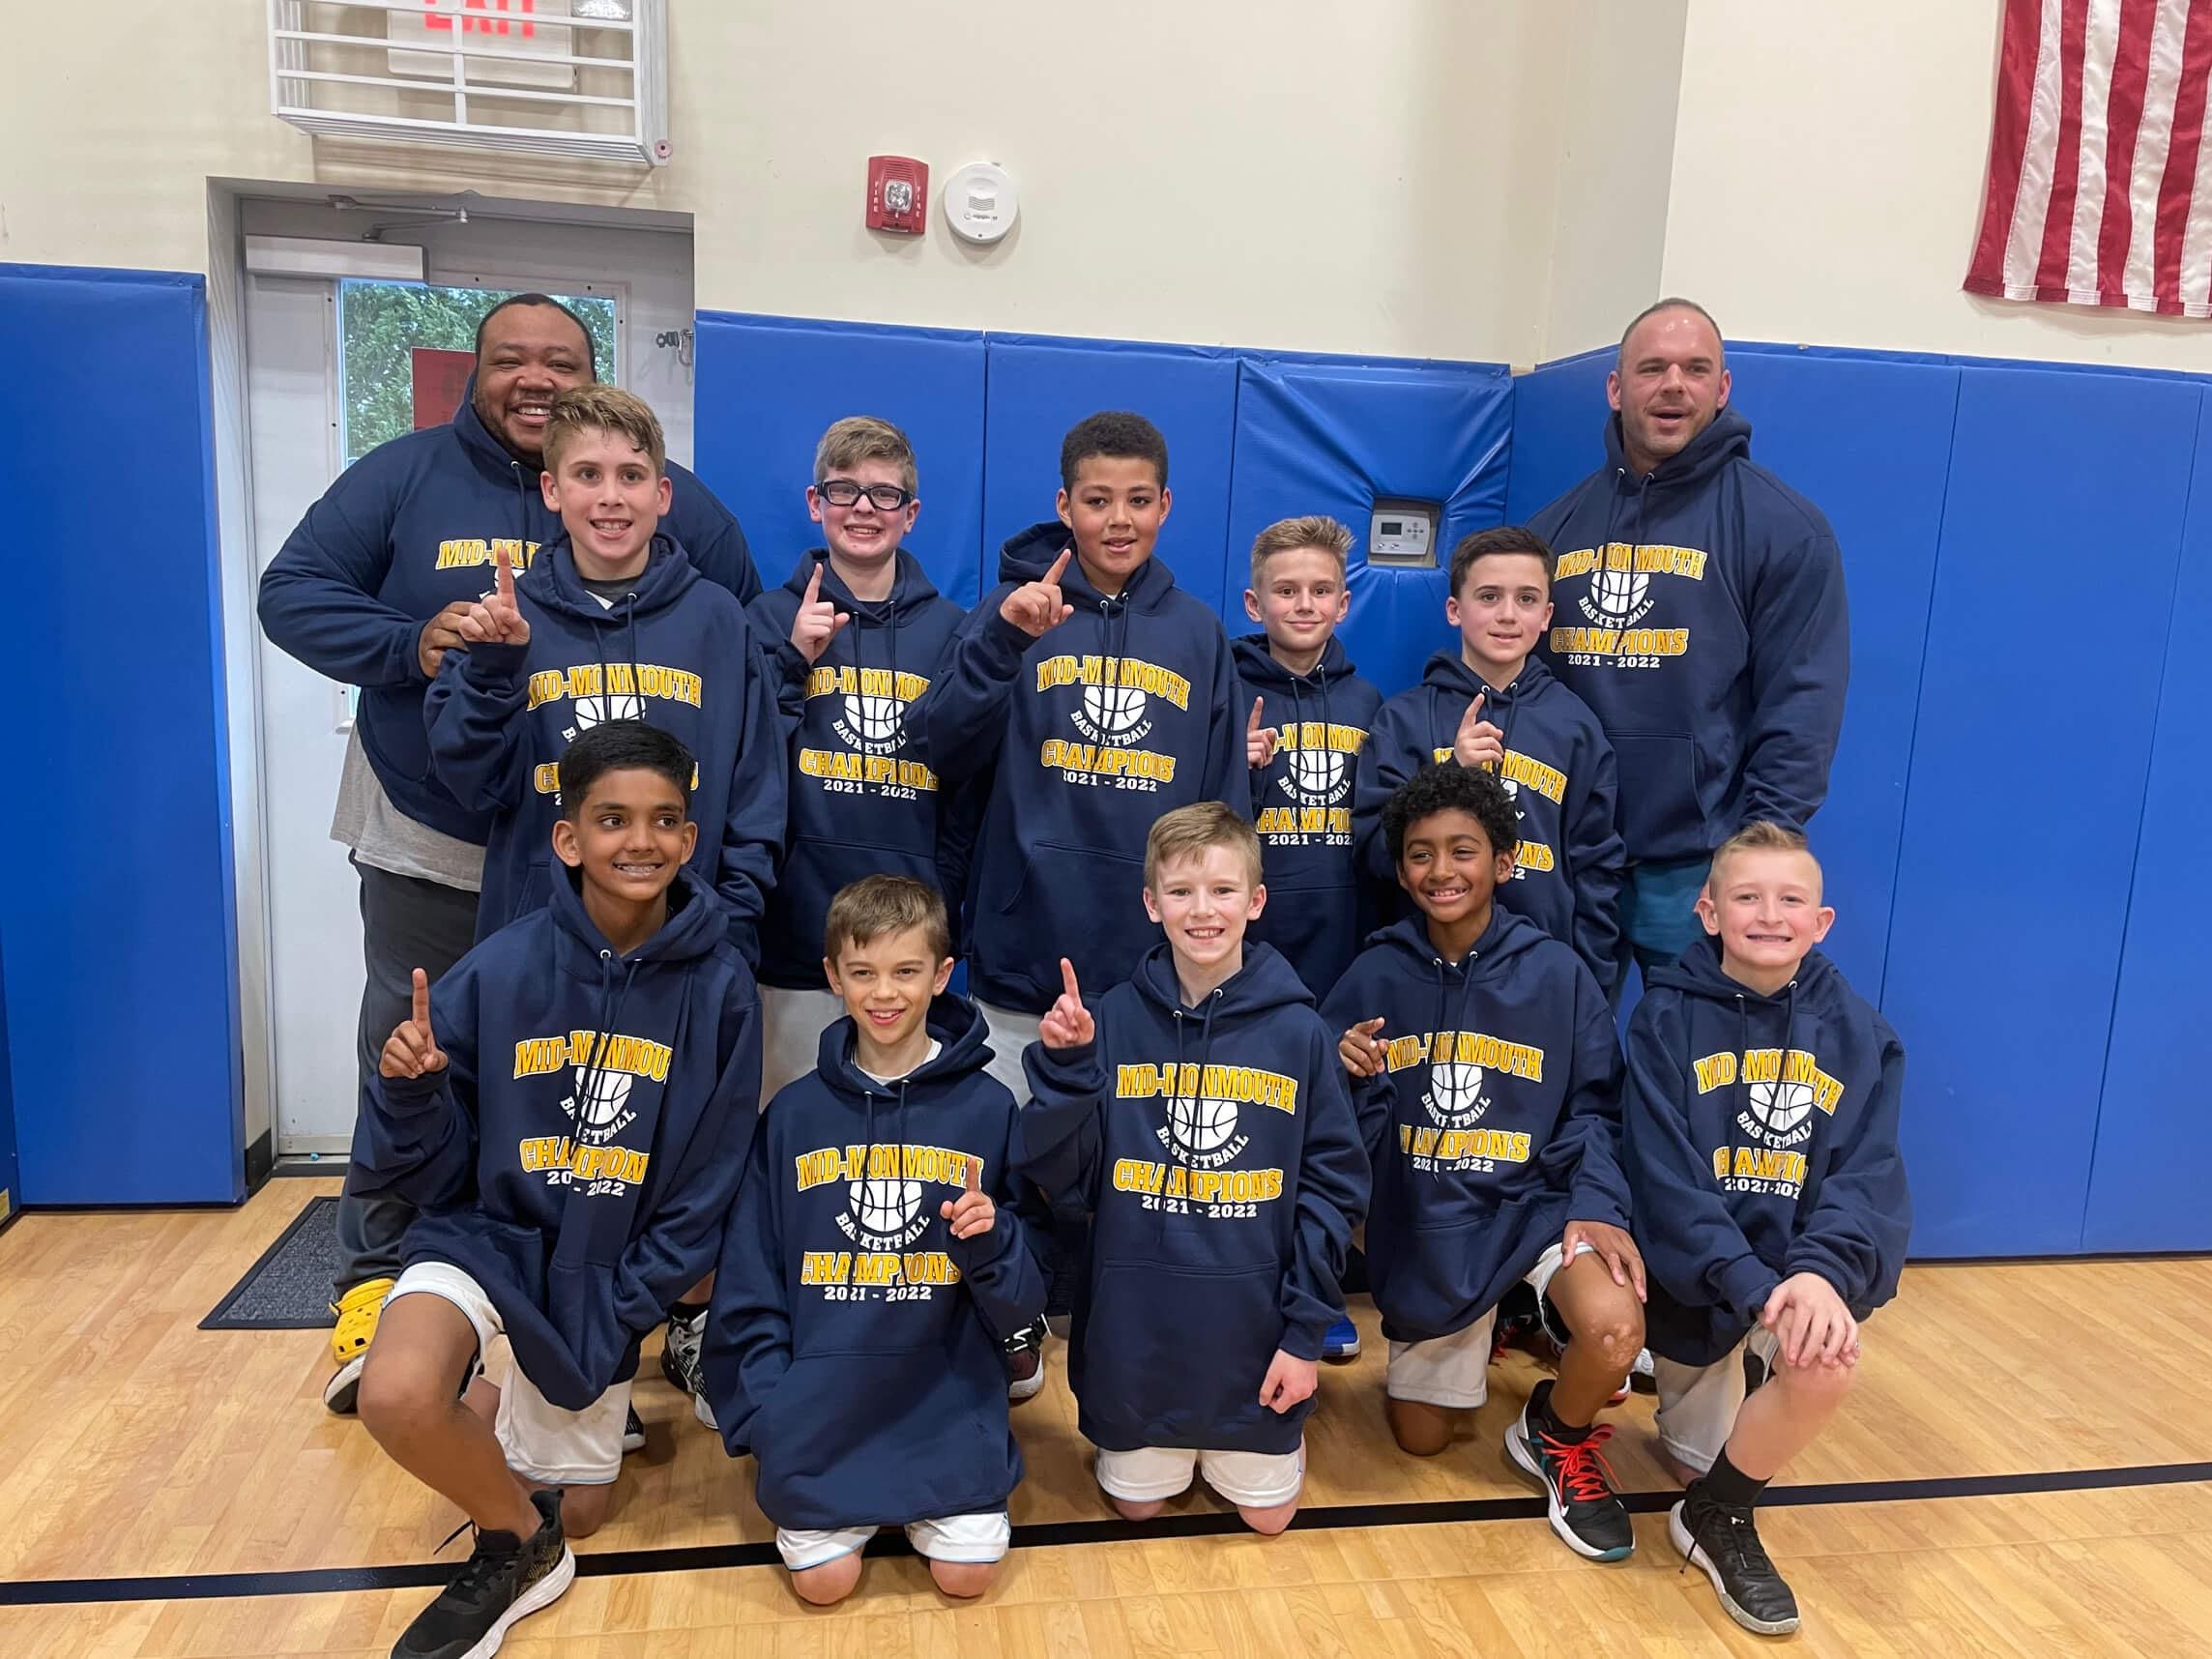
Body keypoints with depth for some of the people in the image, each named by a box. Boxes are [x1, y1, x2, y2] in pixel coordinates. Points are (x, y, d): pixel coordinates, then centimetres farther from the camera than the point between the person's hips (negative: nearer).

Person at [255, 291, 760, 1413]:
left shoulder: (674, 501, 2)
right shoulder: (403, 477, 1)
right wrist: (407, 645, -17)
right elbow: (292, 592, 0)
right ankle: (376, 1283, 26)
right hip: (429, 847, 0)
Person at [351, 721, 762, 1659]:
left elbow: (701, 1201, -9)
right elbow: (425, 1175, -9)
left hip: (605, 1279, 1)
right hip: (488, 1233, -1)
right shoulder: (497, 972, -17)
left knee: (573, 1513, 12)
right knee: (397, 1398, -30)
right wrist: (408, 1089, -29)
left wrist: (604, 1326, -13)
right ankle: (522, 1545, 1)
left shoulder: (718, 990, -16)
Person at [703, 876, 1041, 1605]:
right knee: (823, 1581, -1)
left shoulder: (988, 1108, -7)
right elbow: (751, 1276, 3)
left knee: (965, 1574, -3)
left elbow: (1024, 1294, -3)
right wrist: (767, 1398, -6)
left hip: (948, 1396, 0)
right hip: (822, 1398, 1)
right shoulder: (795, 1112, -3)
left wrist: (989, 1239, -24)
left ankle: (925, 1499, 27)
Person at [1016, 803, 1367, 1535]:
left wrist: (1306, 1330, -6)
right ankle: (1156, 1452, 46)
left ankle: (1239, 1447, 44)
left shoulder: (1298, 1031, -9)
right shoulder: (1115, 1020, -8)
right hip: (1136, 1326, 1)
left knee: (1267, 1513, 16)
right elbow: (1059, 1173, -8)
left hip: (1256, 1329, 0)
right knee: (1137, 1504, 18)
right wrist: (1063, 1067, -23)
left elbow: (1332, 1185, -5)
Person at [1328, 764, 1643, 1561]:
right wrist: (1345, 1074, -23)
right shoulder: (1376, 977, -4)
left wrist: (1597, 1206, -19)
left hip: (1533, 1203, -1)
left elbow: (1593, 1108, -4)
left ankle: (1558, 1436, 5)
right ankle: (1464, 1342, 43)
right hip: (1426, 1224, 2)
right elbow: (1349, 1126, -1)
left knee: (1615, 1328, -31)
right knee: (1421, 1438, 8)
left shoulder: (1555, 972, -7)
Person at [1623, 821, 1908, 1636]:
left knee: (1826, 1361, -30)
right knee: (1697, 1451, 8)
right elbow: (1666, 1178, -17)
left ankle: (1719, 1515, -2)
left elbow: (1868, 1175, -12)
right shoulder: (1666, 1019, -11)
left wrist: (1822, 1271, -31)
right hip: (1695, 1261, -1)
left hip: (1804, 1262, 1)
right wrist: (1754, 1287, -30)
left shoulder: (1858, 1032, -3)